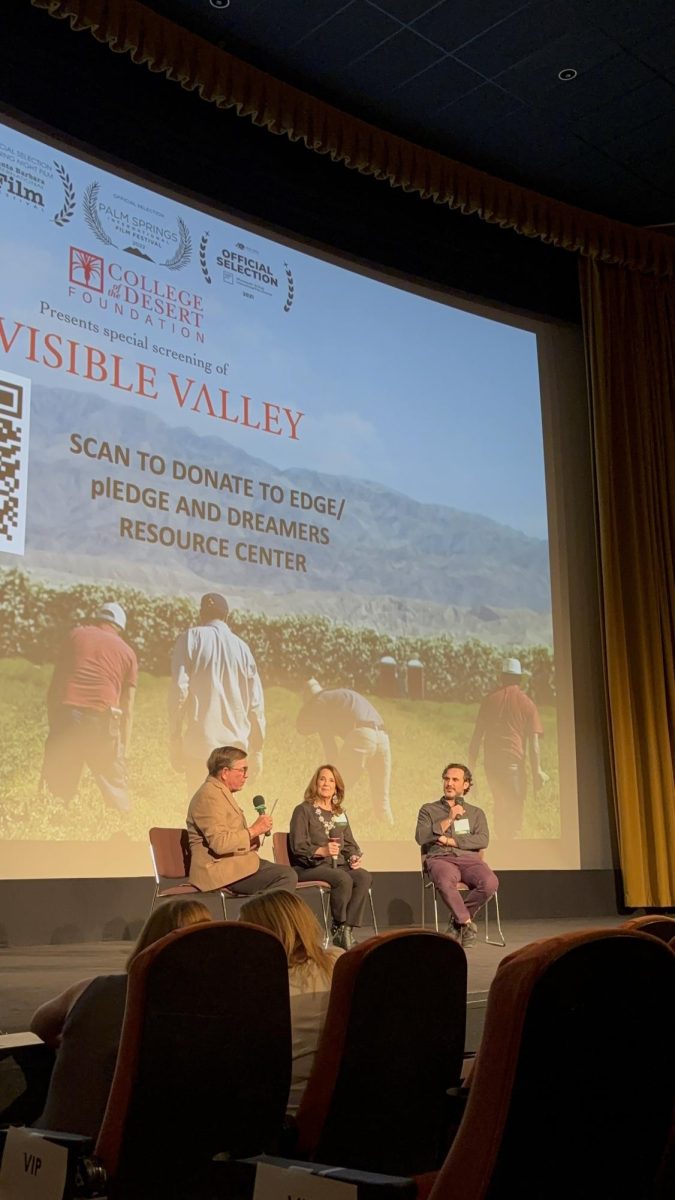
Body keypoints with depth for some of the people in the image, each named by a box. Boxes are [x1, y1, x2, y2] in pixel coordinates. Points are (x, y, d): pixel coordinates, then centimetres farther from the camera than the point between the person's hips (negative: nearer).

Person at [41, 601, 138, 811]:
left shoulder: (76, 634, 14)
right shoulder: (127, 653, 12)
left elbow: (55, 683, 11)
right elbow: (127, 707, 9)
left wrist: (53, 721, 15)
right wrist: (124, 748, 12)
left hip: (66, 716, 1)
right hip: (102, 721, -1)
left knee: (56, 789, 8)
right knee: (115, 789, 9)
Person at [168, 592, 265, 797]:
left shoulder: (191, 638, 2)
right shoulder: (241, 647, 11)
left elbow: (179, 689, -8)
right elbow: (255, 703, 8)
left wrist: (175, 741, -4)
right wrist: (256, 750, 13)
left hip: (199, 742, -3)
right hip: (234, 744, 3)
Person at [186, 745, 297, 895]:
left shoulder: (221, 793, 19)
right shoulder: (209, 796, -14)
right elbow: (219, 843, -24)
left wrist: (258, 828, 6)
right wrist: (253, 830, -16)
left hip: (233, 863, 11)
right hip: (220, 870, -11)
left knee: (287, 873, 7)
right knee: (287, 876, -17)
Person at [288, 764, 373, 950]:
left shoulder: (339, 814, 22)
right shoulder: (303, 810, 2)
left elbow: (349, 844, 20)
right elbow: (297, 846, -9)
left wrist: (354, 856, -3)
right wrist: (321, 851, -26)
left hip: (338, 864, 6)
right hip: (309, 867, -6)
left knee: (364, 877, -25)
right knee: (344, 879, -34)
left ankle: (347, 929, -24)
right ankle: (338, 927, -15)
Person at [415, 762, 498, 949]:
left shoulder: (476, 813, 22)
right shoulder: (428, 809, 19)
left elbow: (482, 840, 3)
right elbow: (421, 838, 1)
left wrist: (450, 840, -6)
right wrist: (449, 819, -2)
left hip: (470, 858, 2)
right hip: (440, 859, -2)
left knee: (490, 883, -32)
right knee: (445, 882, -40)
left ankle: (458, 919, -9)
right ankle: (467, 922, -18)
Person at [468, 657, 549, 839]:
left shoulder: (490, 699, 6)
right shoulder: (527, 703, -1)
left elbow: (477, 734, 6)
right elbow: (533, 741, -6)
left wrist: (472, 763, 12)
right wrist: (537, 771, -4)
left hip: (491, 762, 4)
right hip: (514, 762, -4)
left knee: (500, 805, 21)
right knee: (515, 810, 3)